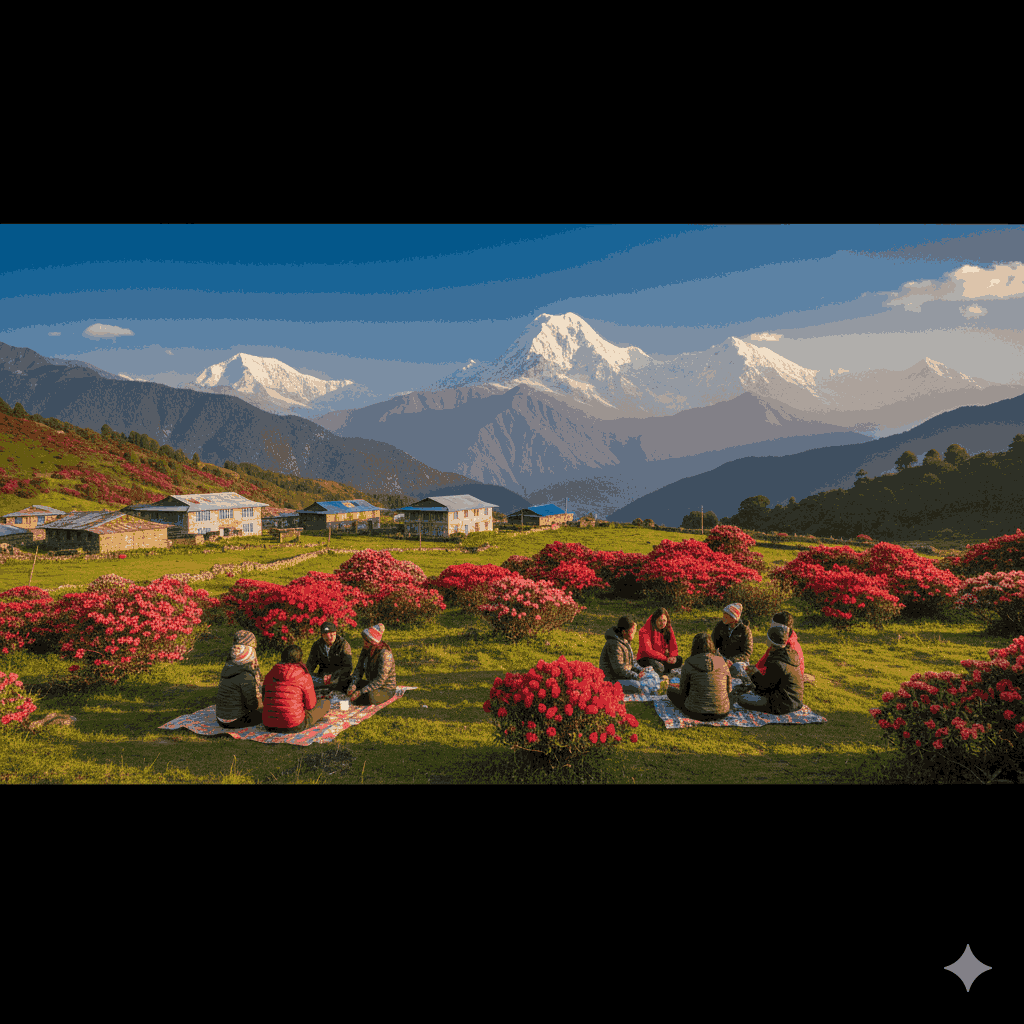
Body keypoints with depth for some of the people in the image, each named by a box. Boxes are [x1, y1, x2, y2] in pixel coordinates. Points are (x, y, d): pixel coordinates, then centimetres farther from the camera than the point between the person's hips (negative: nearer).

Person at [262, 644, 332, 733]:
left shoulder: (270, 675, 4)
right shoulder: (304, 677, -10)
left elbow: (265, 701, 16)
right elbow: (310, 705, -3)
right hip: (294, 727, -6)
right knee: (326, 703, 15)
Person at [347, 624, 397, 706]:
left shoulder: (385, 654, -28)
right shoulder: (366, 650, -3)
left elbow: (380, 680, -30)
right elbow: (359, 669, -1)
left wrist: (360, 692, -33)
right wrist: (353, 684, -20)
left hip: (385, 689, -8)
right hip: (372, 684, 8)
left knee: (359, 700, -29)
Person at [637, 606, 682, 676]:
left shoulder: (668, 628, -1)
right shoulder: (645, 630, -19)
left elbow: (673, 647, -1)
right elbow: (648, 651, -26)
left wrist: (673, 656, -25)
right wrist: (665, 658, -35)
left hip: (661, 658, 6)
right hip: (645, 659, -6)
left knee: (679, 660, -21)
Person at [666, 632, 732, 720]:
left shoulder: (688, 664, -9)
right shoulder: (721, 661, -3)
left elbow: (683, 692, 0)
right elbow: (728, 688, 10)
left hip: (696, 712, -3)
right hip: (721, 714, 3)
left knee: (671, 690, 22)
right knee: (730, 698, 38)